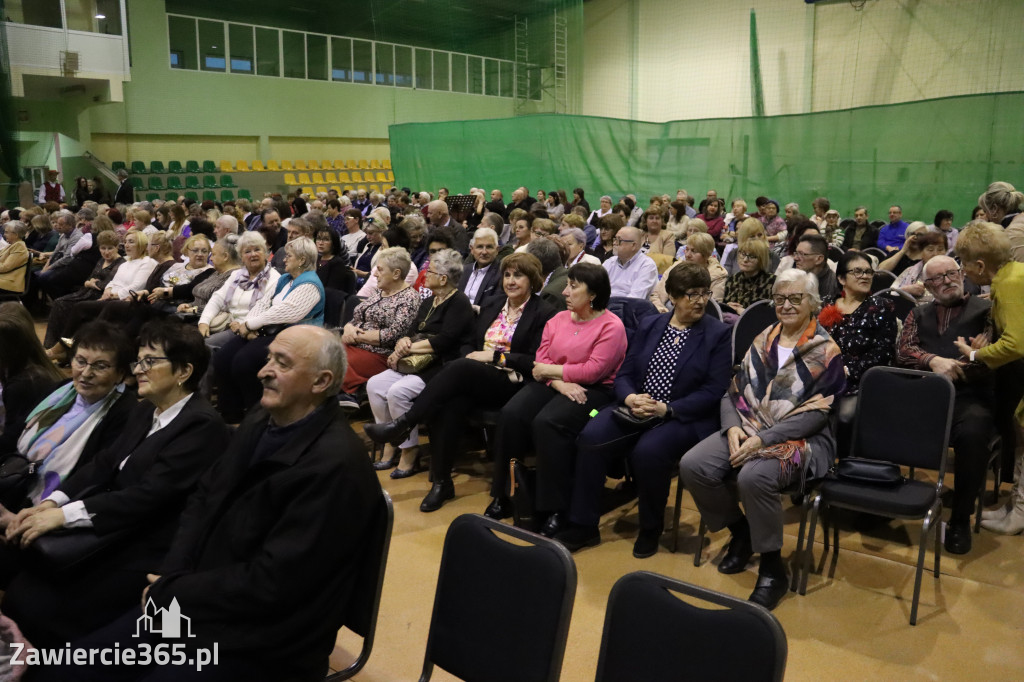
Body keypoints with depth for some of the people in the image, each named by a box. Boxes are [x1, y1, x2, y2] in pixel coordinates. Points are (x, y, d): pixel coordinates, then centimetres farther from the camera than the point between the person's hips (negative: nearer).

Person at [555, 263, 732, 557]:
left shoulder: (719, 334, 1)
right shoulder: (648, 325, 14)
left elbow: (713, 391, -7)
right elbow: (624, 373, 12)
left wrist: (666, 409, -18)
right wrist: (630, 398, -12)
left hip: (684, 418, -4)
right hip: (634, 410, 4)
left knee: (648, 451, -34)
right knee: (591, 437, -23)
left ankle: (650, 530, -6)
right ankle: (582, 526, -9)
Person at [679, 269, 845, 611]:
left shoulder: (826, 351, -3)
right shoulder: (763, 341, 12)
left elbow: (815, 414, -11)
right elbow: (734, 392, 12)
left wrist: (764, 439, -20)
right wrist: (733, 427, -9)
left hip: (799, 438, -5)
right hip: (748, 428, 6)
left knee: (754, 477, -36)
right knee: (692, 466, -19)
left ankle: (772, 570, -13)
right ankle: (740, 532, 8)